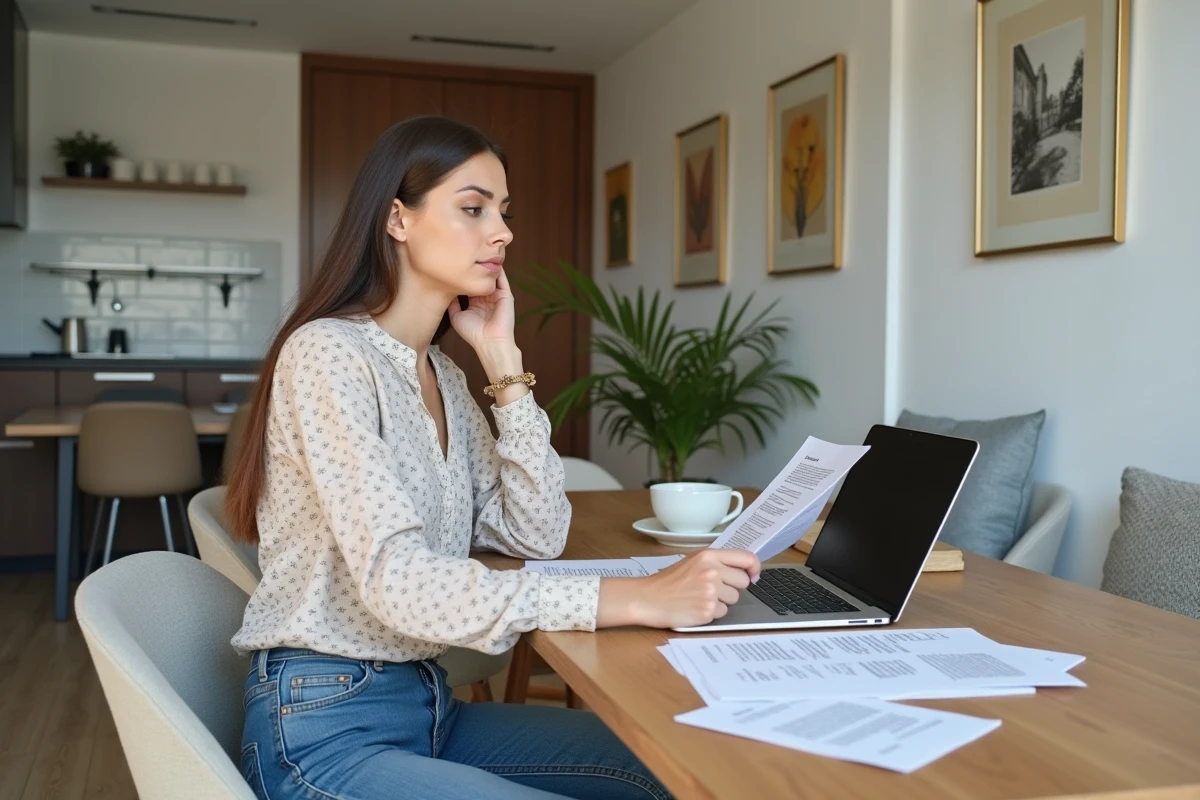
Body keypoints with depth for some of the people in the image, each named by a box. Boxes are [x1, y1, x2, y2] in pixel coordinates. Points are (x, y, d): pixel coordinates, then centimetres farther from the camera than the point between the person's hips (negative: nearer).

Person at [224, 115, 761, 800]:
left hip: (428, 704, 8)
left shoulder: (444, 376, 10)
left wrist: (504, 364, -2)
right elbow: (396, 582, -27)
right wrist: (637, 599, -31)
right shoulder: (328, 354, -16)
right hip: (326, 729, -7)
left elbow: (537, 536, 1)